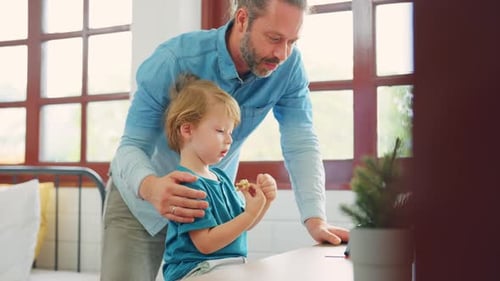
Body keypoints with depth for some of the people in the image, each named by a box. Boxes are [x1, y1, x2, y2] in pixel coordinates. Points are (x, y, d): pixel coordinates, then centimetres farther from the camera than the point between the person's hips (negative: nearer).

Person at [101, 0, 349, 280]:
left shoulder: (290, 66, -18)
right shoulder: (173, 61, -27)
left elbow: (301, 143, -20)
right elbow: (131, 146, -27)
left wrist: (316, 220, -34)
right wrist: (151, 187, -50)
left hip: (209, 202, 3)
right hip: (143, 196, -2)